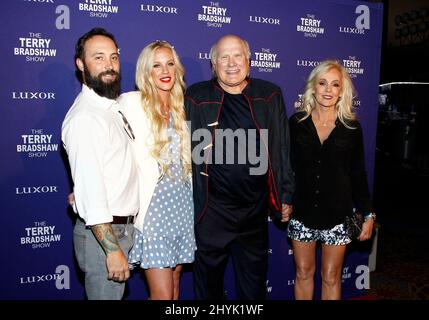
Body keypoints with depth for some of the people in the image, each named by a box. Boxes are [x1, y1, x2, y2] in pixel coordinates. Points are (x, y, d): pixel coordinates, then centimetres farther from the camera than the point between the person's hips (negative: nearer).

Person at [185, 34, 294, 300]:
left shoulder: (270, 96, 3)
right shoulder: (196, 98, -4)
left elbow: (283, 150, 6)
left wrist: (286, 195, 6)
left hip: (256, 208, 2)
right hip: (210, 209, -1)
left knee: (254, 281, 19)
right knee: (209, 279, 16)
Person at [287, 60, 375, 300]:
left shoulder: (351, 127, -2)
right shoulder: (296, 122, -3)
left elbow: (358, 173, 3)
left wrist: (368, 214, 2)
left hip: (337, 214, 0)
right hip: (302, 211, 0)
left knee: (331, 276, 13)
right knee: (304, 273, 14)